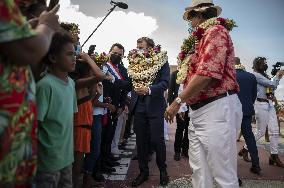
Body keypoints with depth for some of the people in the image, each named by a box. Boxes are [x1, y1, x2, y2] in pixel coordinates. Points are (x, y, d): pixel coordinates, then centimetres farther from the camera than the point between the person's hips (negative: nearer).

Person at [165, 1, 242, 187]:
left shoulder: (216, 31, -5)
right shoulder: (202, 37, 23)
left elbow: (207, 73, -19)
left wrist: (177, 101, -15)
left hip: (217, 108, -9)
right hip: (198, 110, 9)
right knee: (199, 170, 13)